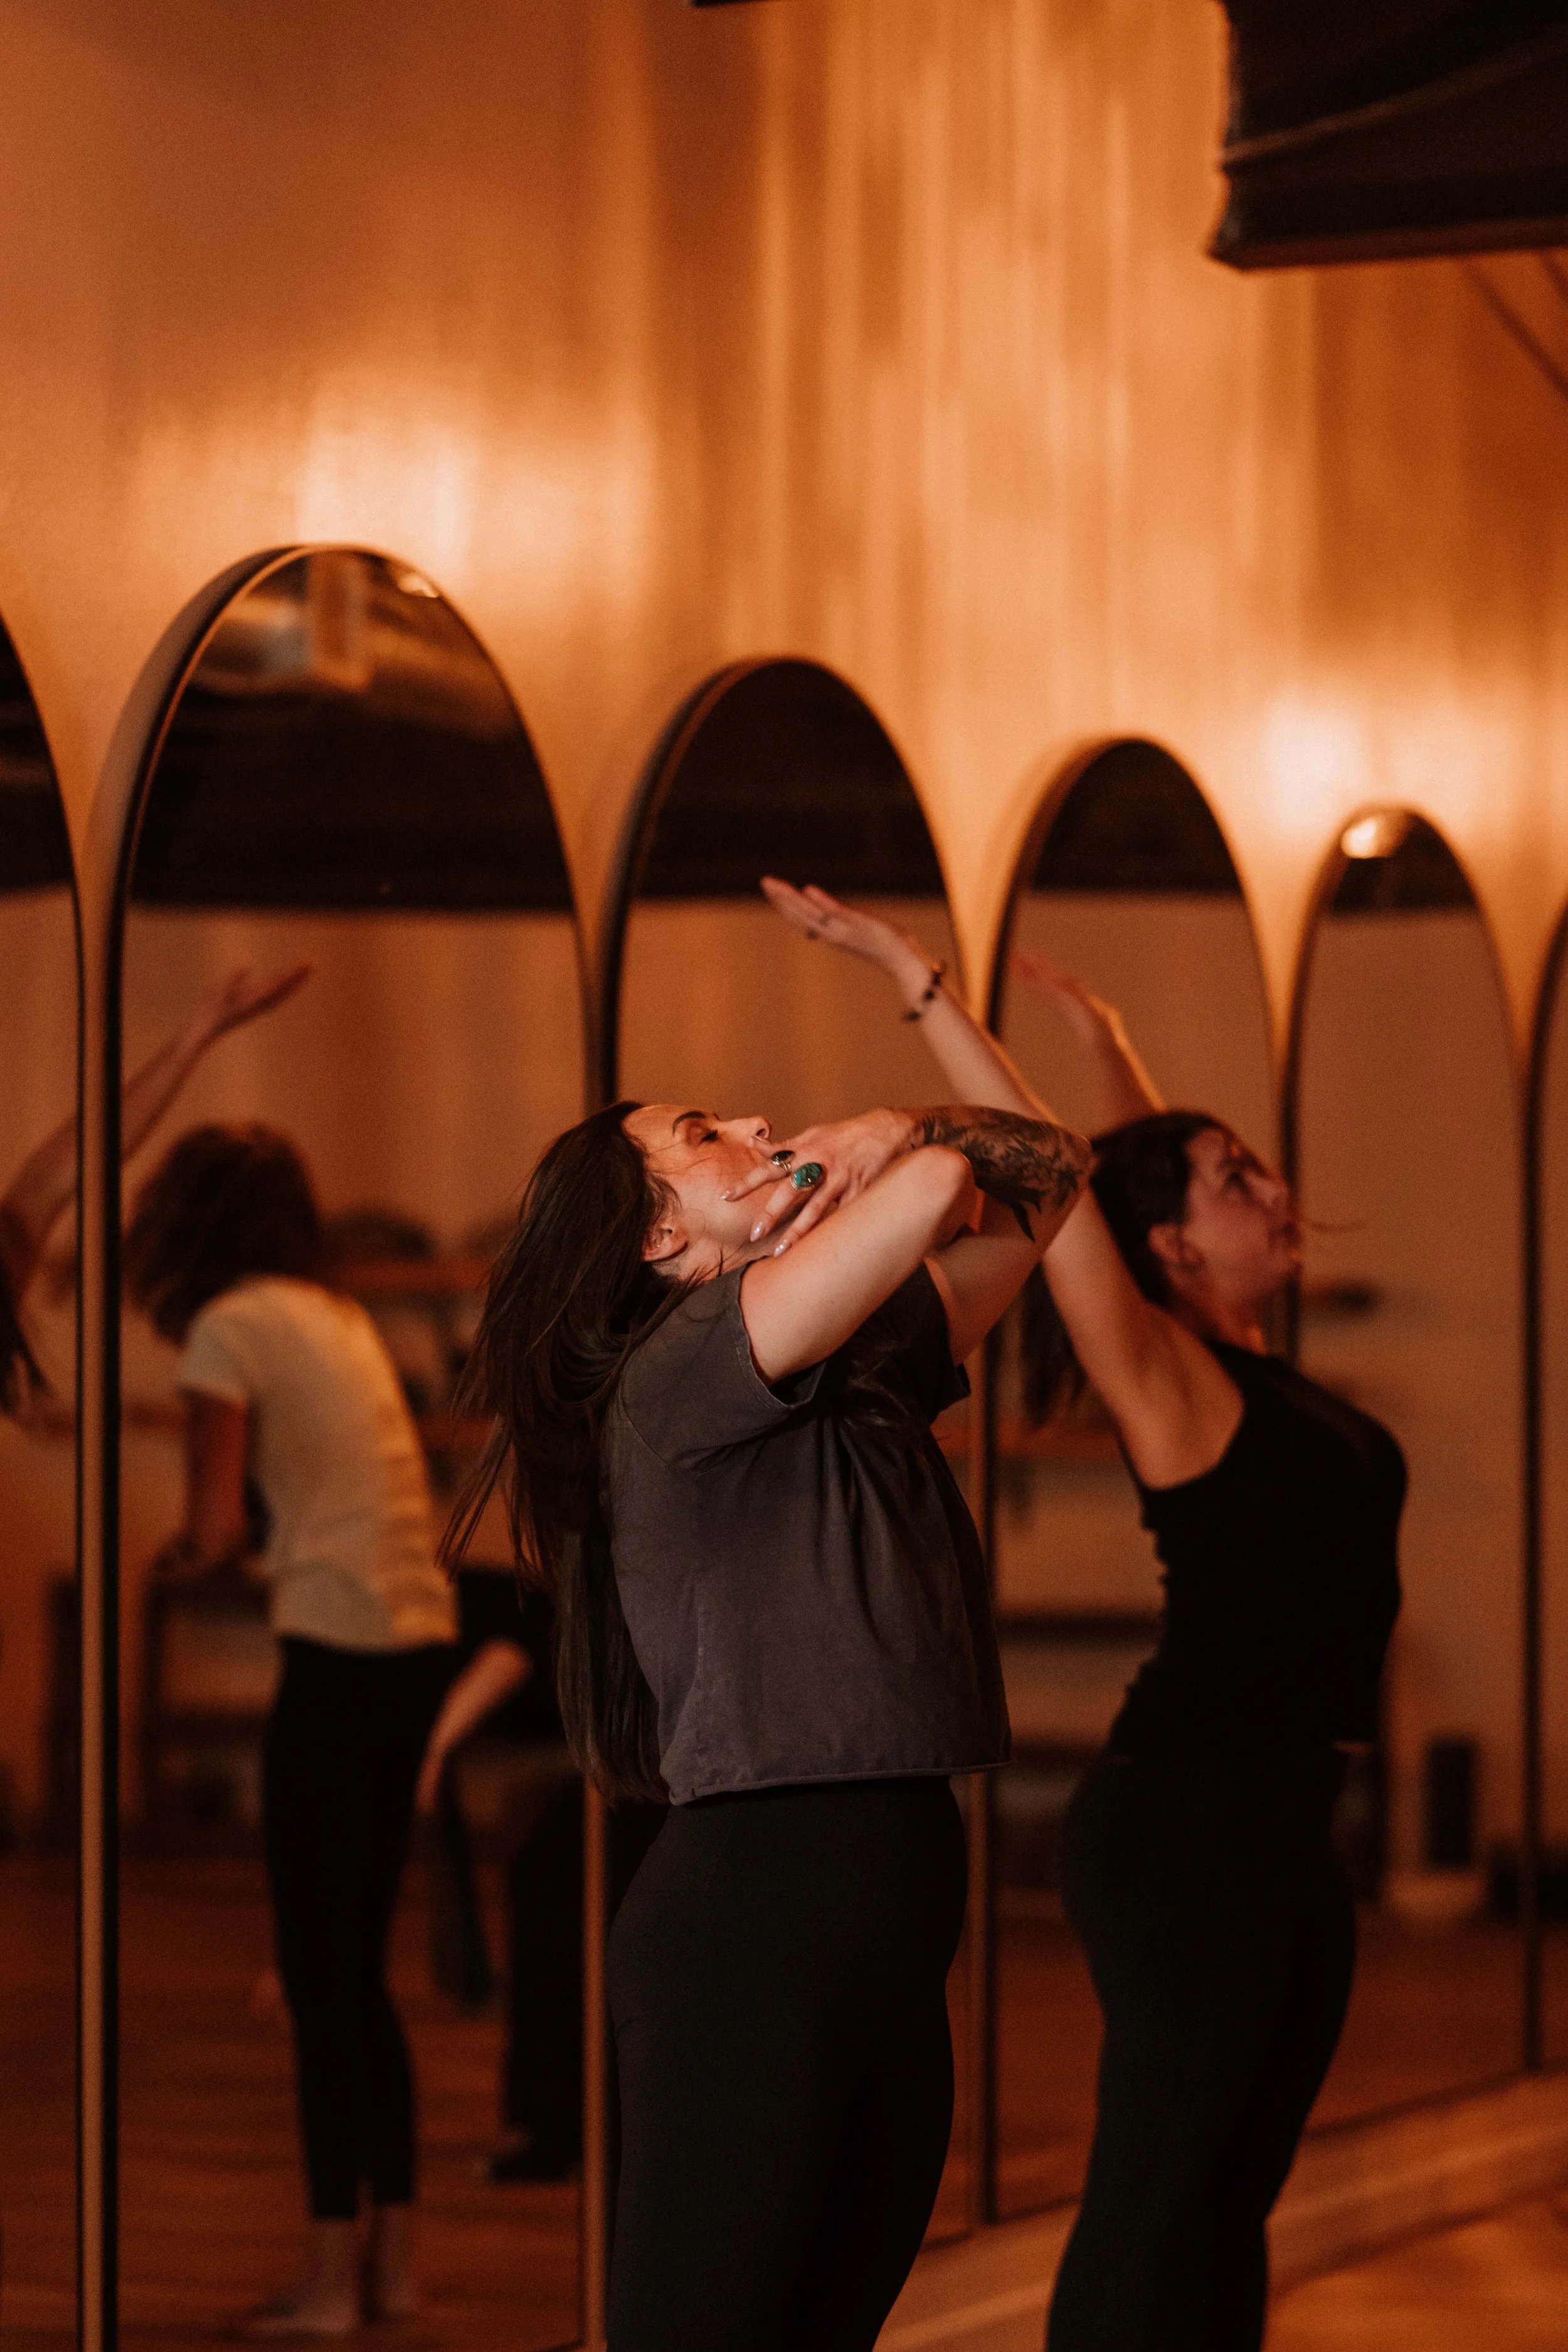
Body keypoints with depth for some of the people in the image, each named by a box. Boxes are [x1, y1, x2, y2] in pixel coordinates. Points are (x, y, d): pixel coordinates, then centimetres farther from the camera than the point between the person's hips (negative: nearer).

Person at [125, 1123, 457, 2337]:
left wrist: (196, 1550, 9)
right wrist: (258, 1542, 6)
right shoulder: (343, 1317, 17)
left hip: (339, 1654, -8)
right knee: (362, 1964, 15)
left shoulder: (227, 1329, -6)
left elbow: (216, 1531, -11)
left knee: (319, 1972, -1)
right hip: (422, 1641, 8)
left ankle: (335, 2274, 0)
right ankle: (397, 2253, 17)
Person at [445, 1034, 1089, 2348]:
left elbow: (1048, 1176, 24)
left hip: (888, 1940, 8)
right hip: (754, 1915, -8)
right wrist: (916, 1161, 5)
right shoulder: (678, 1368, -8)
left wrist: (884, 1138, 6)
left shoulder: (865, 1374, 18)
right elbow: (936, 1190, -18)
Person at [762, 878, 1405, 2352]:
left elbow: (1153, 1159, 29)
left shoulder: (1245, 1375, 14)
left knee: (1229, 2197, 11)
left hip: (1281, 1831, 9)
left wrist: (1099, 1036, 32)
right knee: (1156, 2189, -8)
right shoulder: (1168, 1380, -9)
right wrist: (903, 969, -15)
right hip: (1189, 1824, -9)